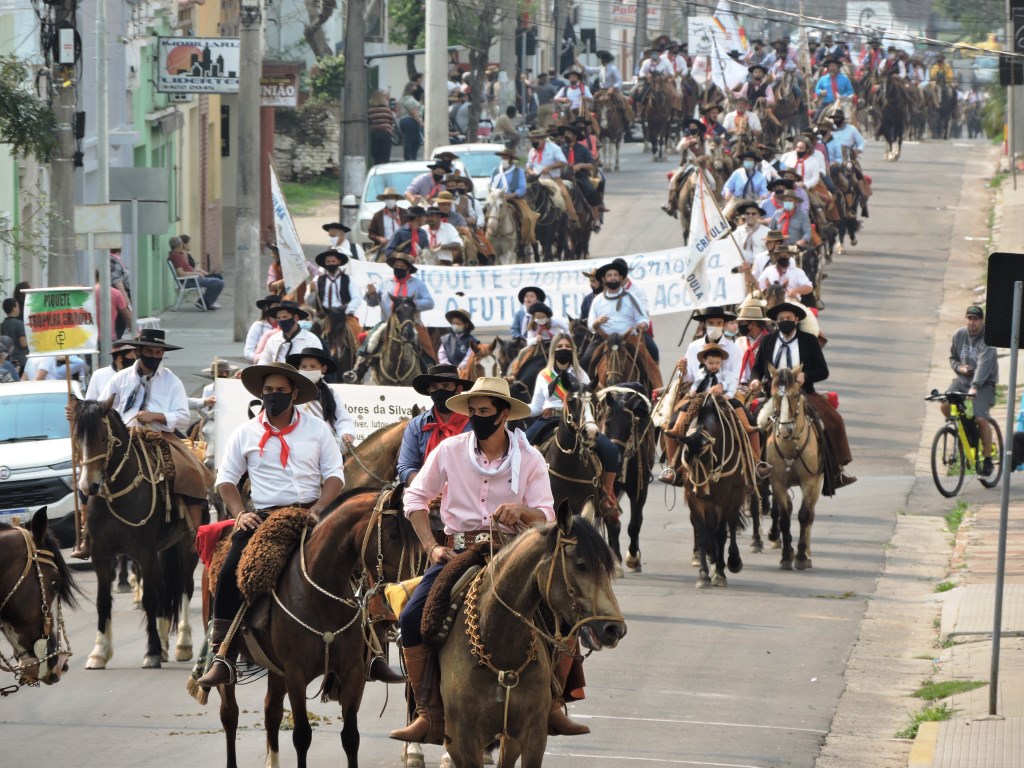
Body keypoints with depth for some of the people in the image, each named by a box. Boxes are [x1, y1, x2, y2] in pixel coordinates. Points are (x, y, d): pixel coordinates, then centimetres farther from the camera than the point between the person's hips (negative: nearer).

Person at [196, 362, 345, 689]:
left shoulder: (317, 429, 10)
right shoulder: (246, 433, 12)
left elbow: (335, 476, 7)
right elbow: (226, 479, 12)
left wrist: (316, 510, -11)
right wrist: (240, 514, -5)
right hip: (263, 516, 0)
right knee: (230, 573, -21)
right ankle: (223, 658, -19)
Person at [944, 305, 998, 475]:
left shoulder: (988, 339, -17)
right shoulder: (959, 335, 1)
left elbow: (984, 364, -29)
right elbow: (953, 357, 14)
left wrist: (974, 387, -42)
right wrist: (959, 367, -10)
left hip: (984, 383, -5)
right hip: (962, 380, 5)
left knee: (981, 418, -20)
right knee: (945, 406, -19)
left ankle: (988, 460, -6)